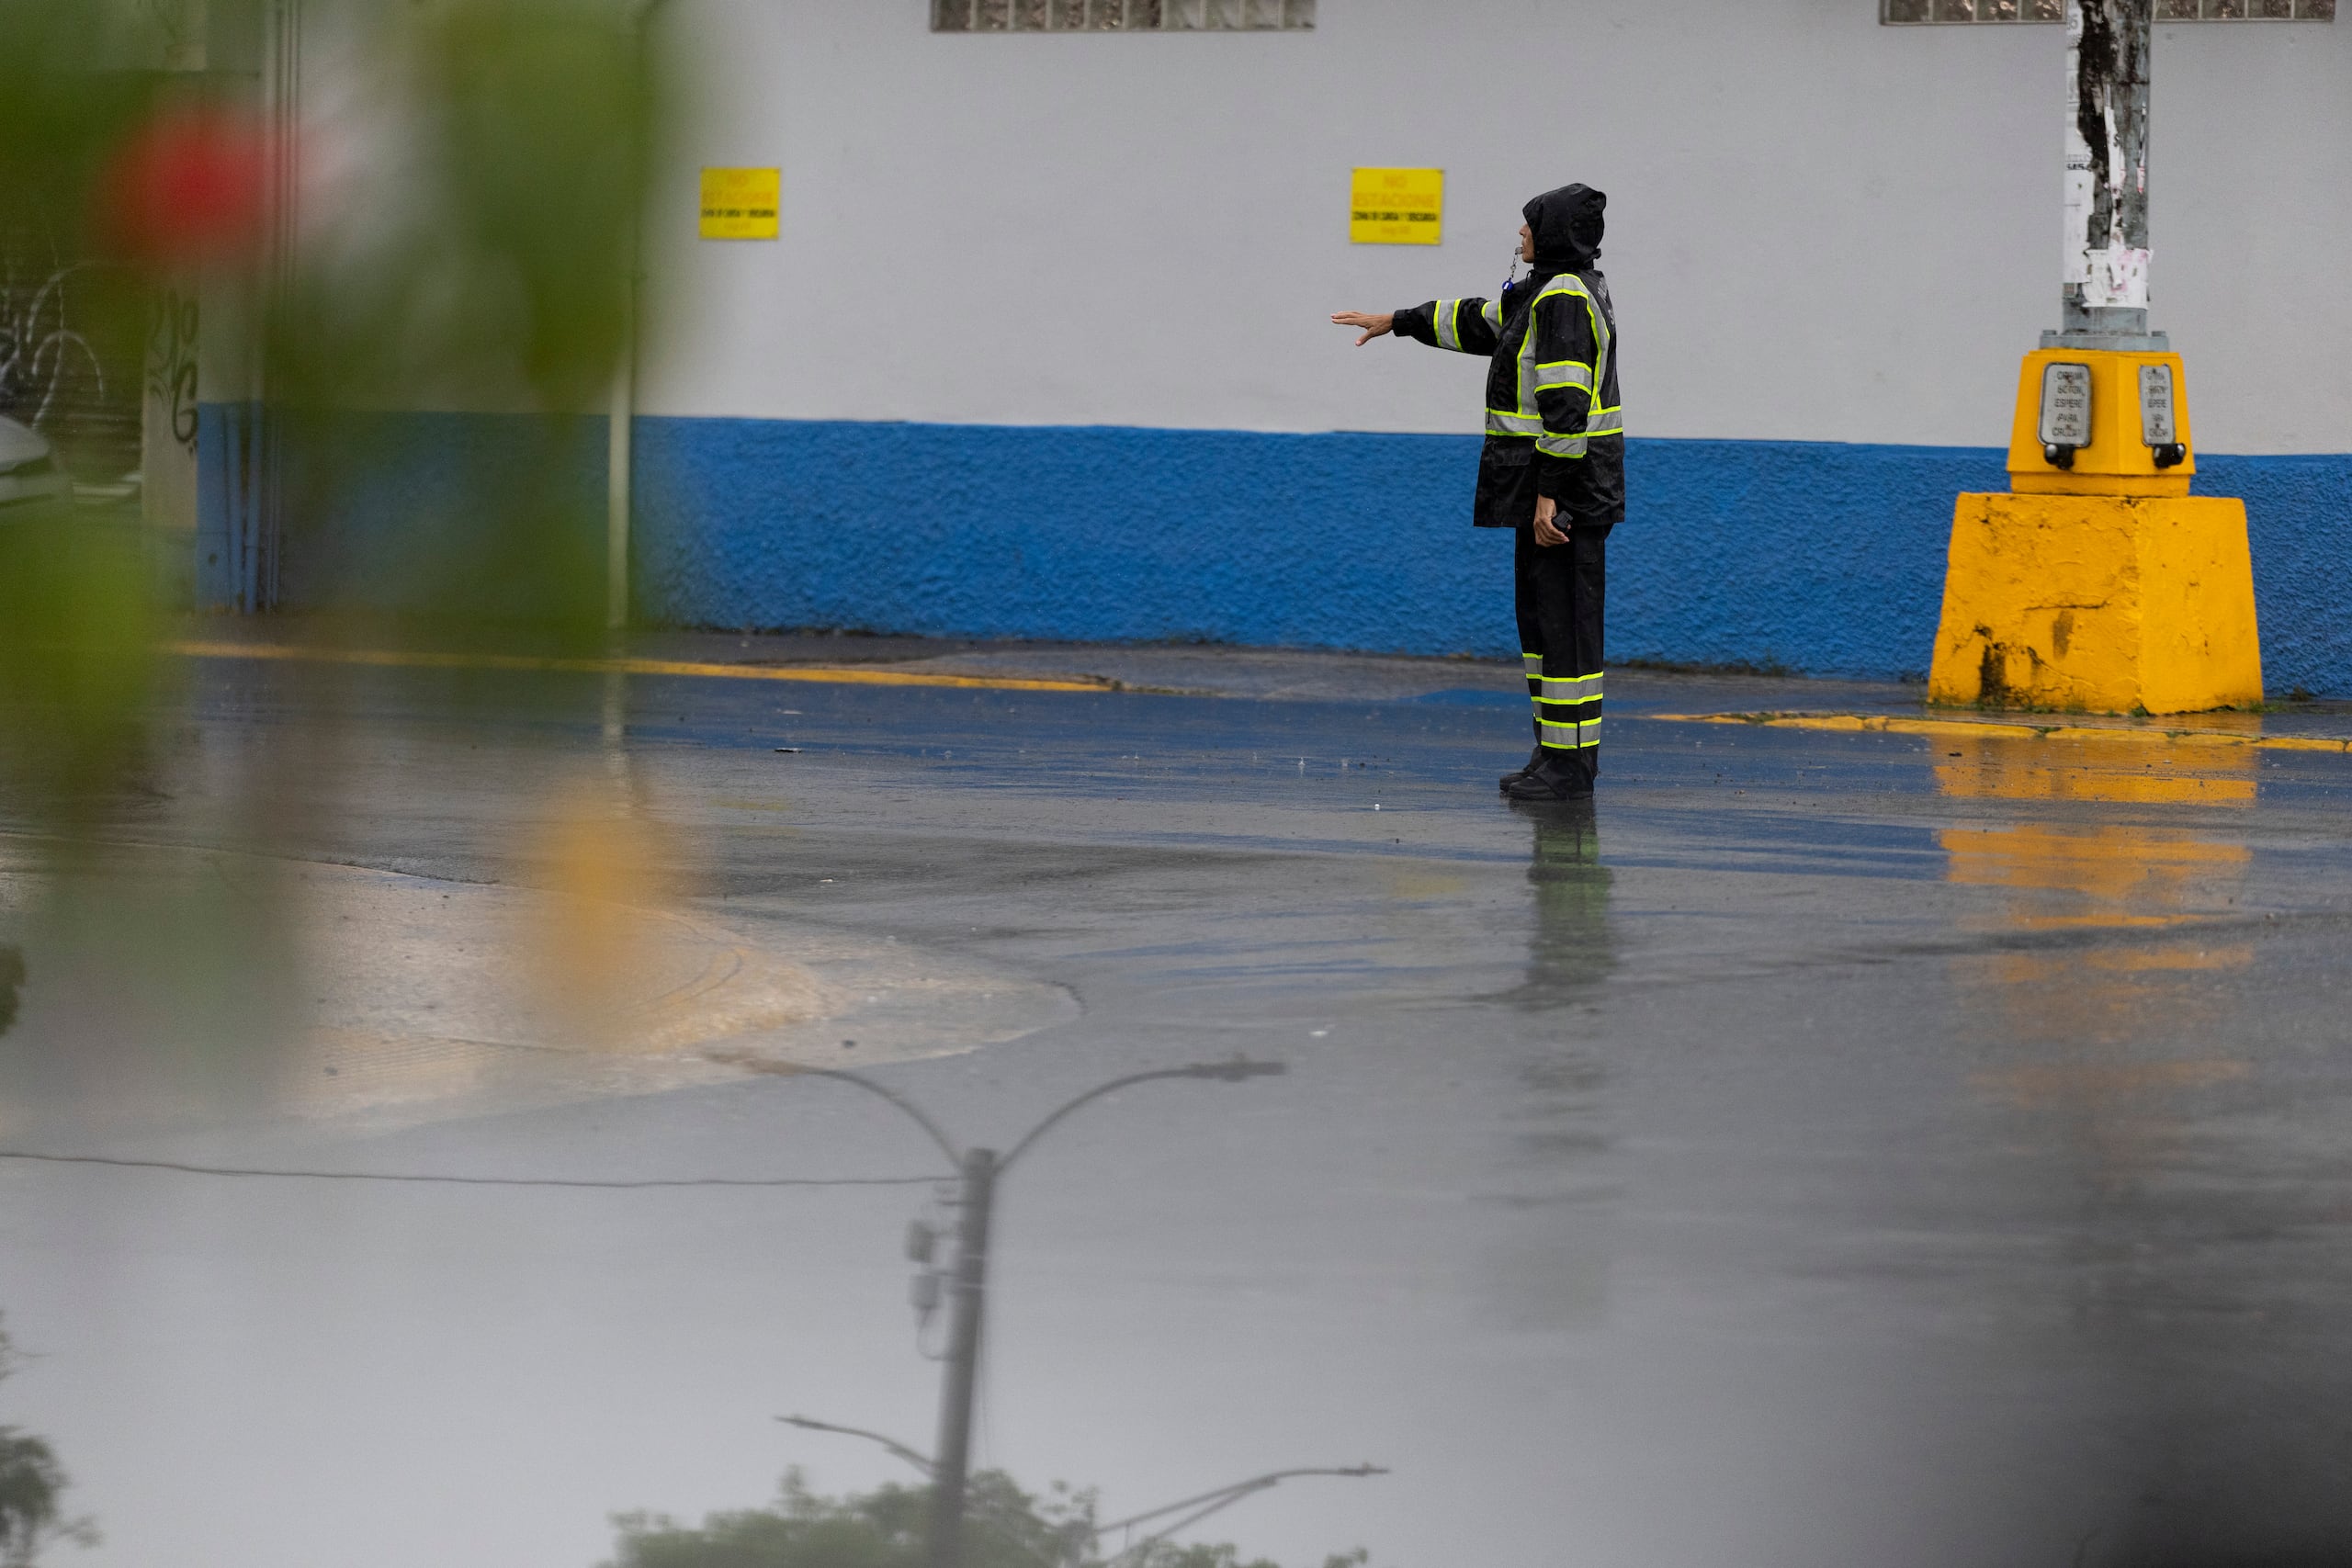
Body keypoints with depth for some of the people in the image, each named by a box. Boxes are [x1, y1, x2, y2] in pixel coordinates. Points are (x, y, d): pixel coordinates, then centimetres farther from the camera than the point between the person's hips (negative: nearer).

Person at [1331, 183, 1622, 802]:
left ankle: (1570, 765, -7)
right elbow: (1481, 322, 31)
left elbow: (1566, 403, -22)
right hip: (1559, 481, 11)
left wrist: (1548, 494, -24)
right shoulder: (1549, 291, 16)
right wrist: (1396, 322, 36)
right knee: (1539, 611, 13)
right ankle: (1557, 752, 15)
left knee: (1563, 617, -8)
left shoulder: (1565, 297, -16)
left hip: (1564, 480, -11)